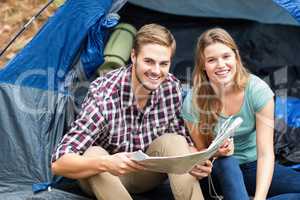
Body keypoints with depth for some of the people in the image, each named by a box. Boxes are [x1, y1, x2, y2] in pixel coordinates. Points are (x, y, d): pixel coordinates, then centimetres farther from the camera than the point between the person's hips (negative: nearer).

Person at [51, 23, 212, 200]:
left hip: (146, 174, 3)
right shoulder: (103, 96, -31)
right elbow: (58, 163, -34)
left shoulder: (172, 88, -16)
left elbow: (185, 141, -5)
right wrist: (106, 164, -53)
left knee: (173, 141, -24)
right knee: (93, 154, -35)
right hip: (101, 179, -3)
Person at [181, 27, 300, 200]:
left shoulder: (258, 90, -18)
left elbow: (265, 153, -20)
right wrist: (217, 152, -27)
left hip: (254, 166, 1)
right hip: (220, 172, -1)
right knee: (226, 162, -36)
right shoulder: (193, 102, -16)